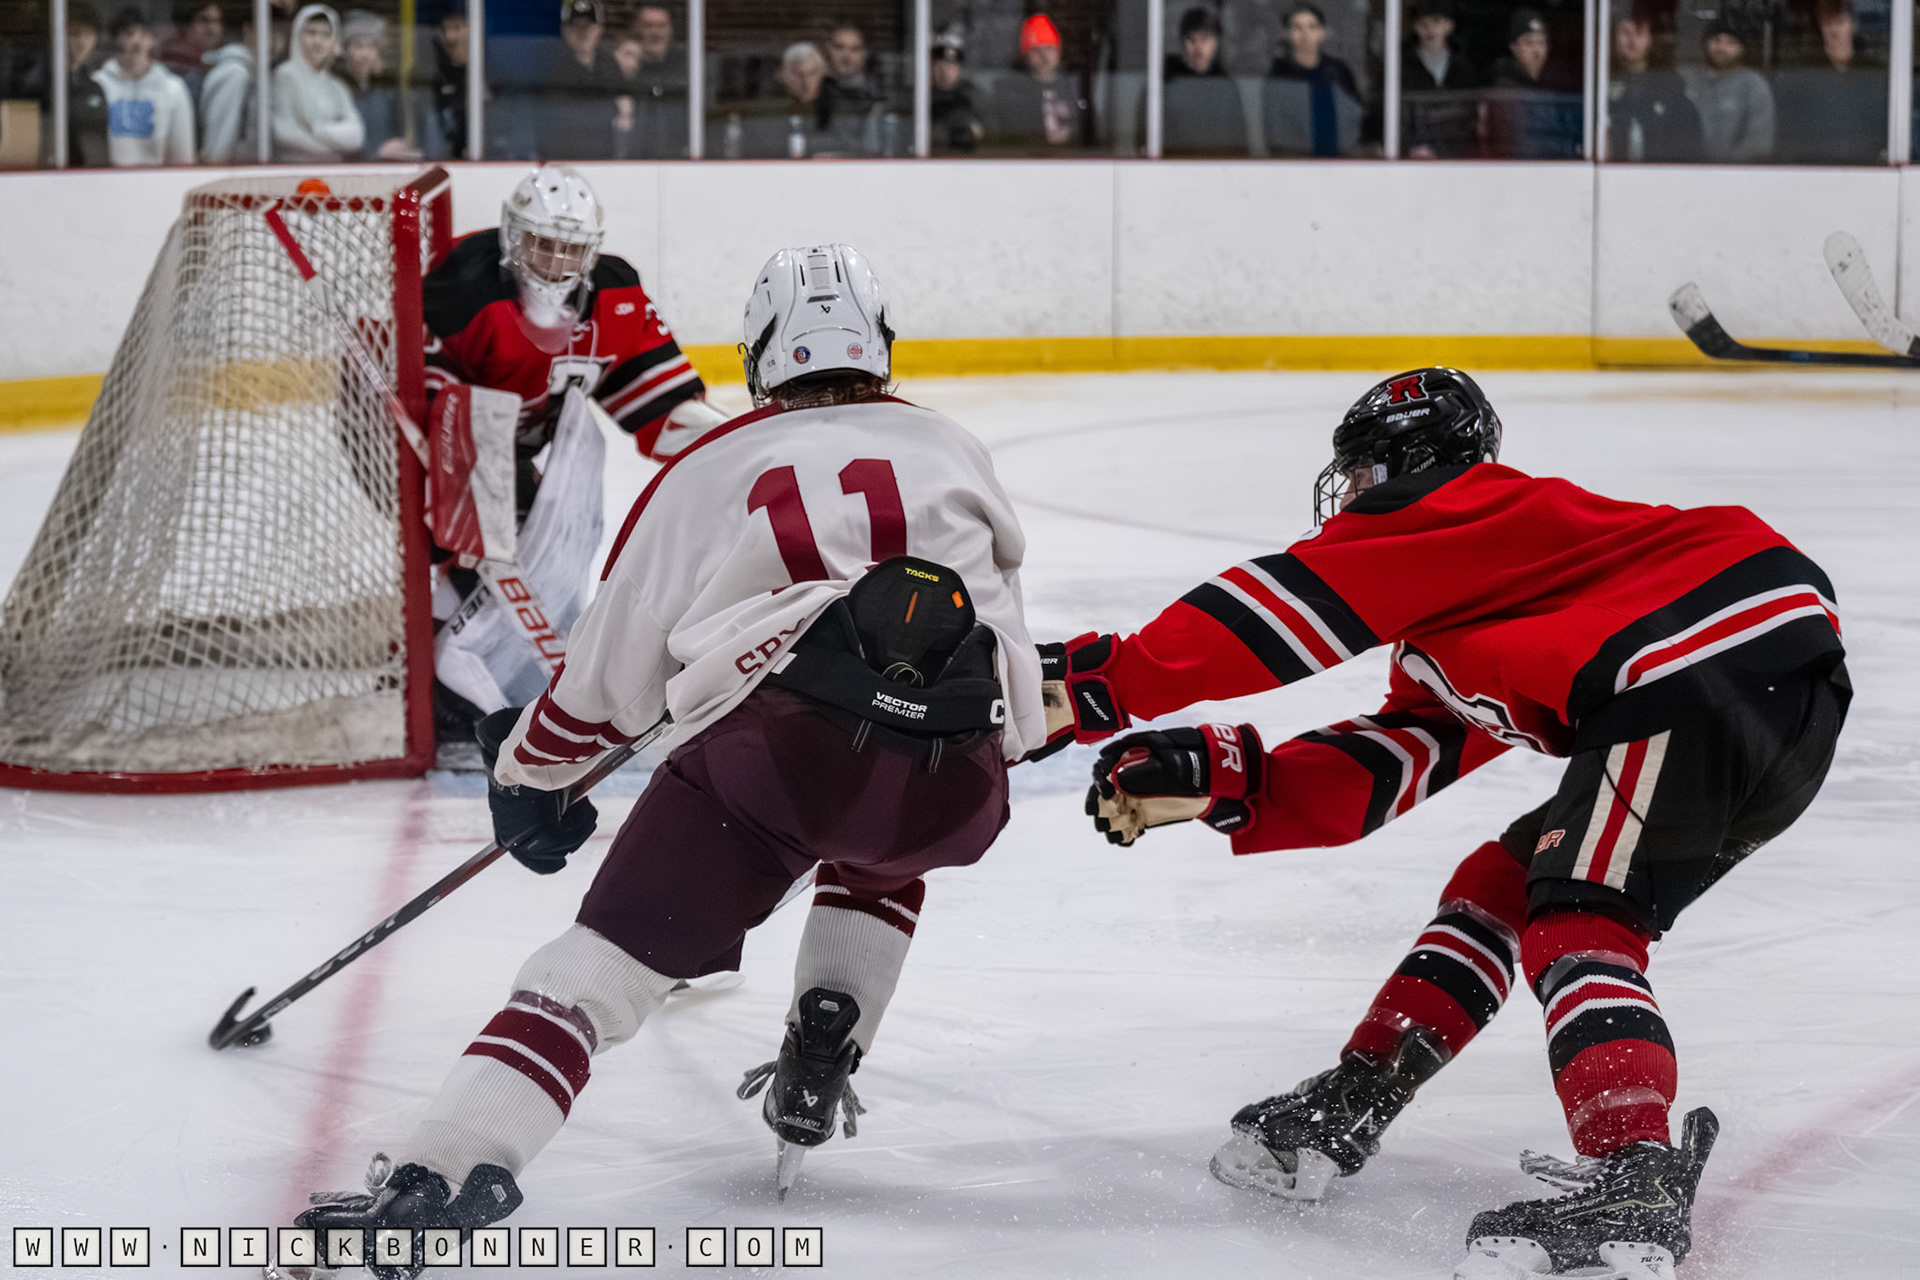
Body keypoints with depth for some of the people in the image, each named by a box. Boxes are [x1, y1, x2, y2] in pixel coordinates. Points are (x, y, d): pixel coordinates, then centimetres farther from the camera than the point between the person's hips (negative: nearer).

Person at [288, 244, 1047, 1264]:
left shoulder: (707, 472, 25)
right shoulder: (950, 448, 30)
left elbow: (610, 670, 30)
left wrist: (528, 774, 46)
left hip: (777, 740, -3)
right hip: (955, 780, 3)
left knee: (607, 958, -1)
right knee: (880, 850, 39)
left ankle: (453, 1163, -20)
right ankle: (817, 1072, 28)